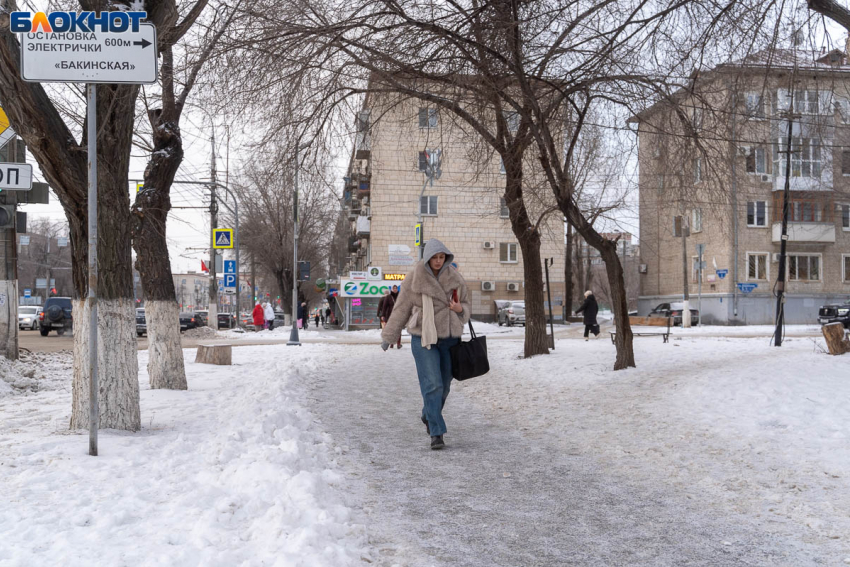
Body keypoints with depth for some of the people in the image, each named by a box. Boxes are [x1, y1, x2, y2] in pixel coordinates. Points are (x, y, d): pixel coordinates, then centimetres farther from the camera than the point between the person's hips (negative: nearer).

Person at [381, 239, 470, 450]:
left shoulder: (455, 278, 3)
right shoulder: (415, 279, -6)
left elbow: (466, 307, 12)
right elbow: (401, 308, 2)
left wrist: (460, 309, -13)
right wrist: (388, 336, 7)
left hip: (449, 338, 4)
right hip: (423, 338, -3)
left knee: (444, 385, 12)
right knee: (432, 384, -13)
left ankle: (428, 415, 39)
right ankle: (436, 433, -10)